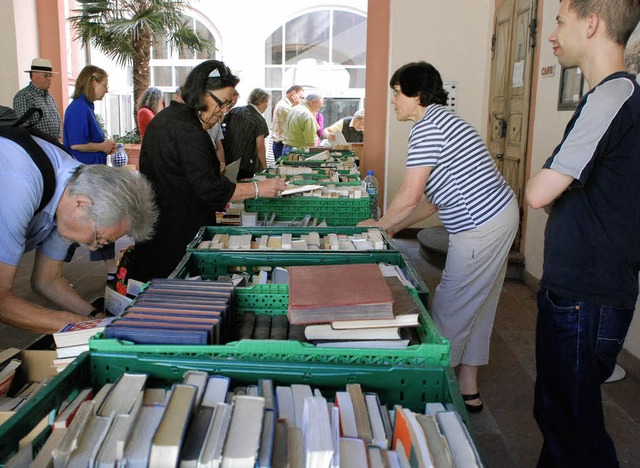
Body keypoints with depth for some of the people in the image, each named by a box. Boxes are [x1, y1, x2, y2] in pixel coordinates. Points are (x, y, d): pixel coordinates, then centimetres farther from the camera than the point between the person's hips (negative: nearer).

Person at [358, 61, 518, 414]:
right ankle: (467, 390, 27)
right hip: (498, 216, 11)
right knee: (476, 307, 16)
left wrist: (380, 225, 0)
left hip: (481, 226, -11)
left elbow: (410, 197, -17)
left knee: (449, 311, 1)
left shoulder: (427, 127, -14)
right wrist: (392, 228, 17)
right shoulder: (442, 120, 19)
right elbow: (433, 199, 19)